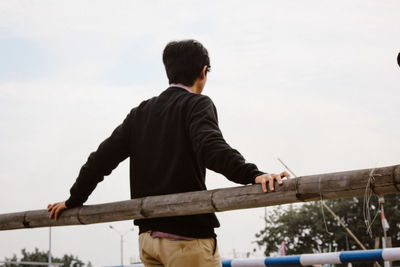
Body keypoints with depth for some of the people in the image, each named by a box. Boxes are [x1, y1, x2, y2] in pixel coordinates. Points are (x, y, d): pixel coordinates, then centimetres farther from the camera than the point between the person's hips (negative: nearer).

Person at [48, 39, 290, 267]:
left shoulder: (142, 112, 16)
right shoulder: (197, 104, -4)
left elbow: (102, 157, 15)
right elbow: (211, 147, -25)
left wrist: (74, 200, 27)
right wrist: (252, 174, -40)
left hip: (147, 237, 7)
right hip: (188, 236, -7)